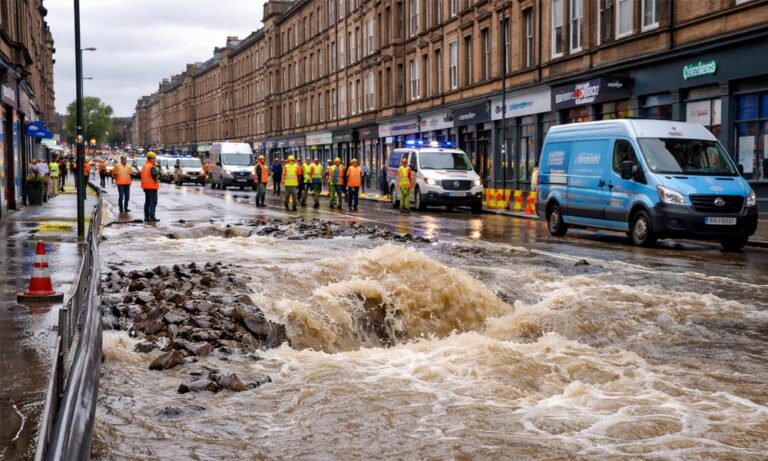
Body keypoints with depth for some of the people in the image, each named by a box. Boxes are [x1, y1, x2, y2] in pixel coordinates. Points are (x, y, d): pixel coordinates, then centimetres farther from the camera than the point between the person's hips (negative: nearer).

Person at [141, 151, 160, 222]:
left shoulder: (144, 166, 12)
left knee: (147, 202, 13)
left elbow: (143, 176, 16)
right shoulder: (152, 167, -15)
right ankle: (152, 217, -9)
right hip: (152, 186, -9)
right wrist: (157, 180, -1)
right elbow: (155, 177, -22)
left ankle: (146, 217, 13)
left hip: (145, 186, 9)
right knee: (153, 202, -5)